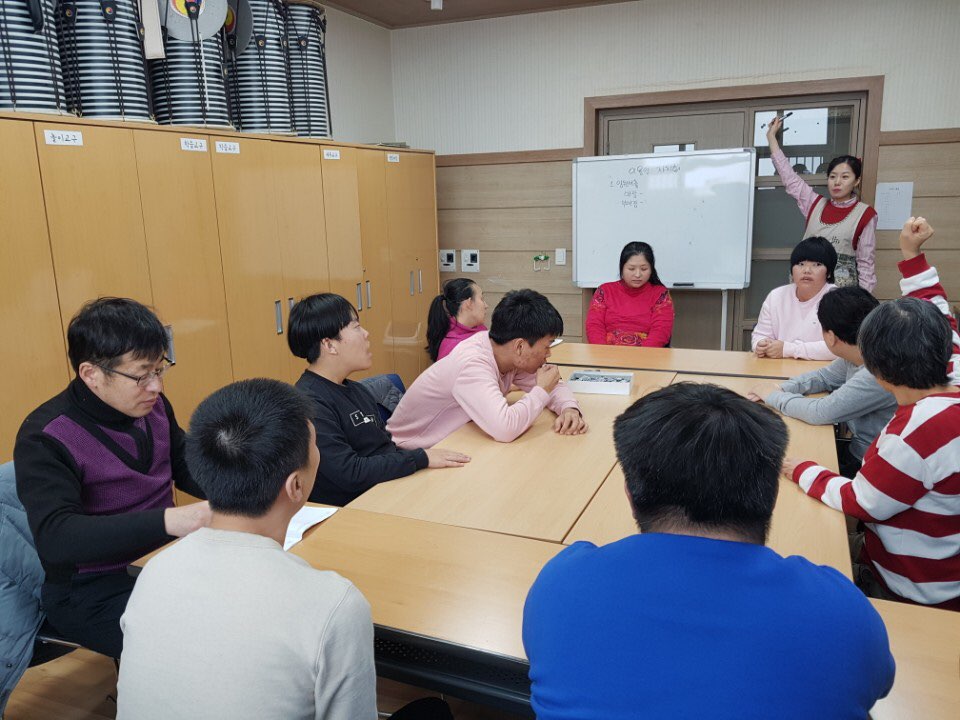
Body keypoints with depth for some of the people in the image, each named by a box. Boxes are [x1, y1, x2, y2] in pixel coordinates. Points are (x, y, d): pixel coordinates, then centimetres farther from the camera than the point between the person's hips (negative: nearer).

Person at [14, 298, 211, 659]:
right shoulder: (44, 438, -18)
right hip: (90, 592, -6)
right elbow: (54, 537, -29)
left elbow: (187, 470, 12)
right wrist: (168, 520, -43)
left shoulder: (153, 406, 0)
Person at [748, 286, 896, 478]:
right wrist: (782, 388, -4)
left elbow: (821, 412, -28)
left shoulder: (880, 372, -29)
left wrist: (774, 396, -13)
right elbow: (824, 376, 13)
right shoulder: (855, 357, -4)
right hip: (855, 449, 7)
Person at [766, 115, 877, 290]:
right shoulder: (816, 204, 8)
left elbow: (866, 263, 1)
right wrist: (771, 135, 18)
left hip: (843, 290, -3)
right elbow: (788, 175, 14)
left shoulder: (864, 214, 0)